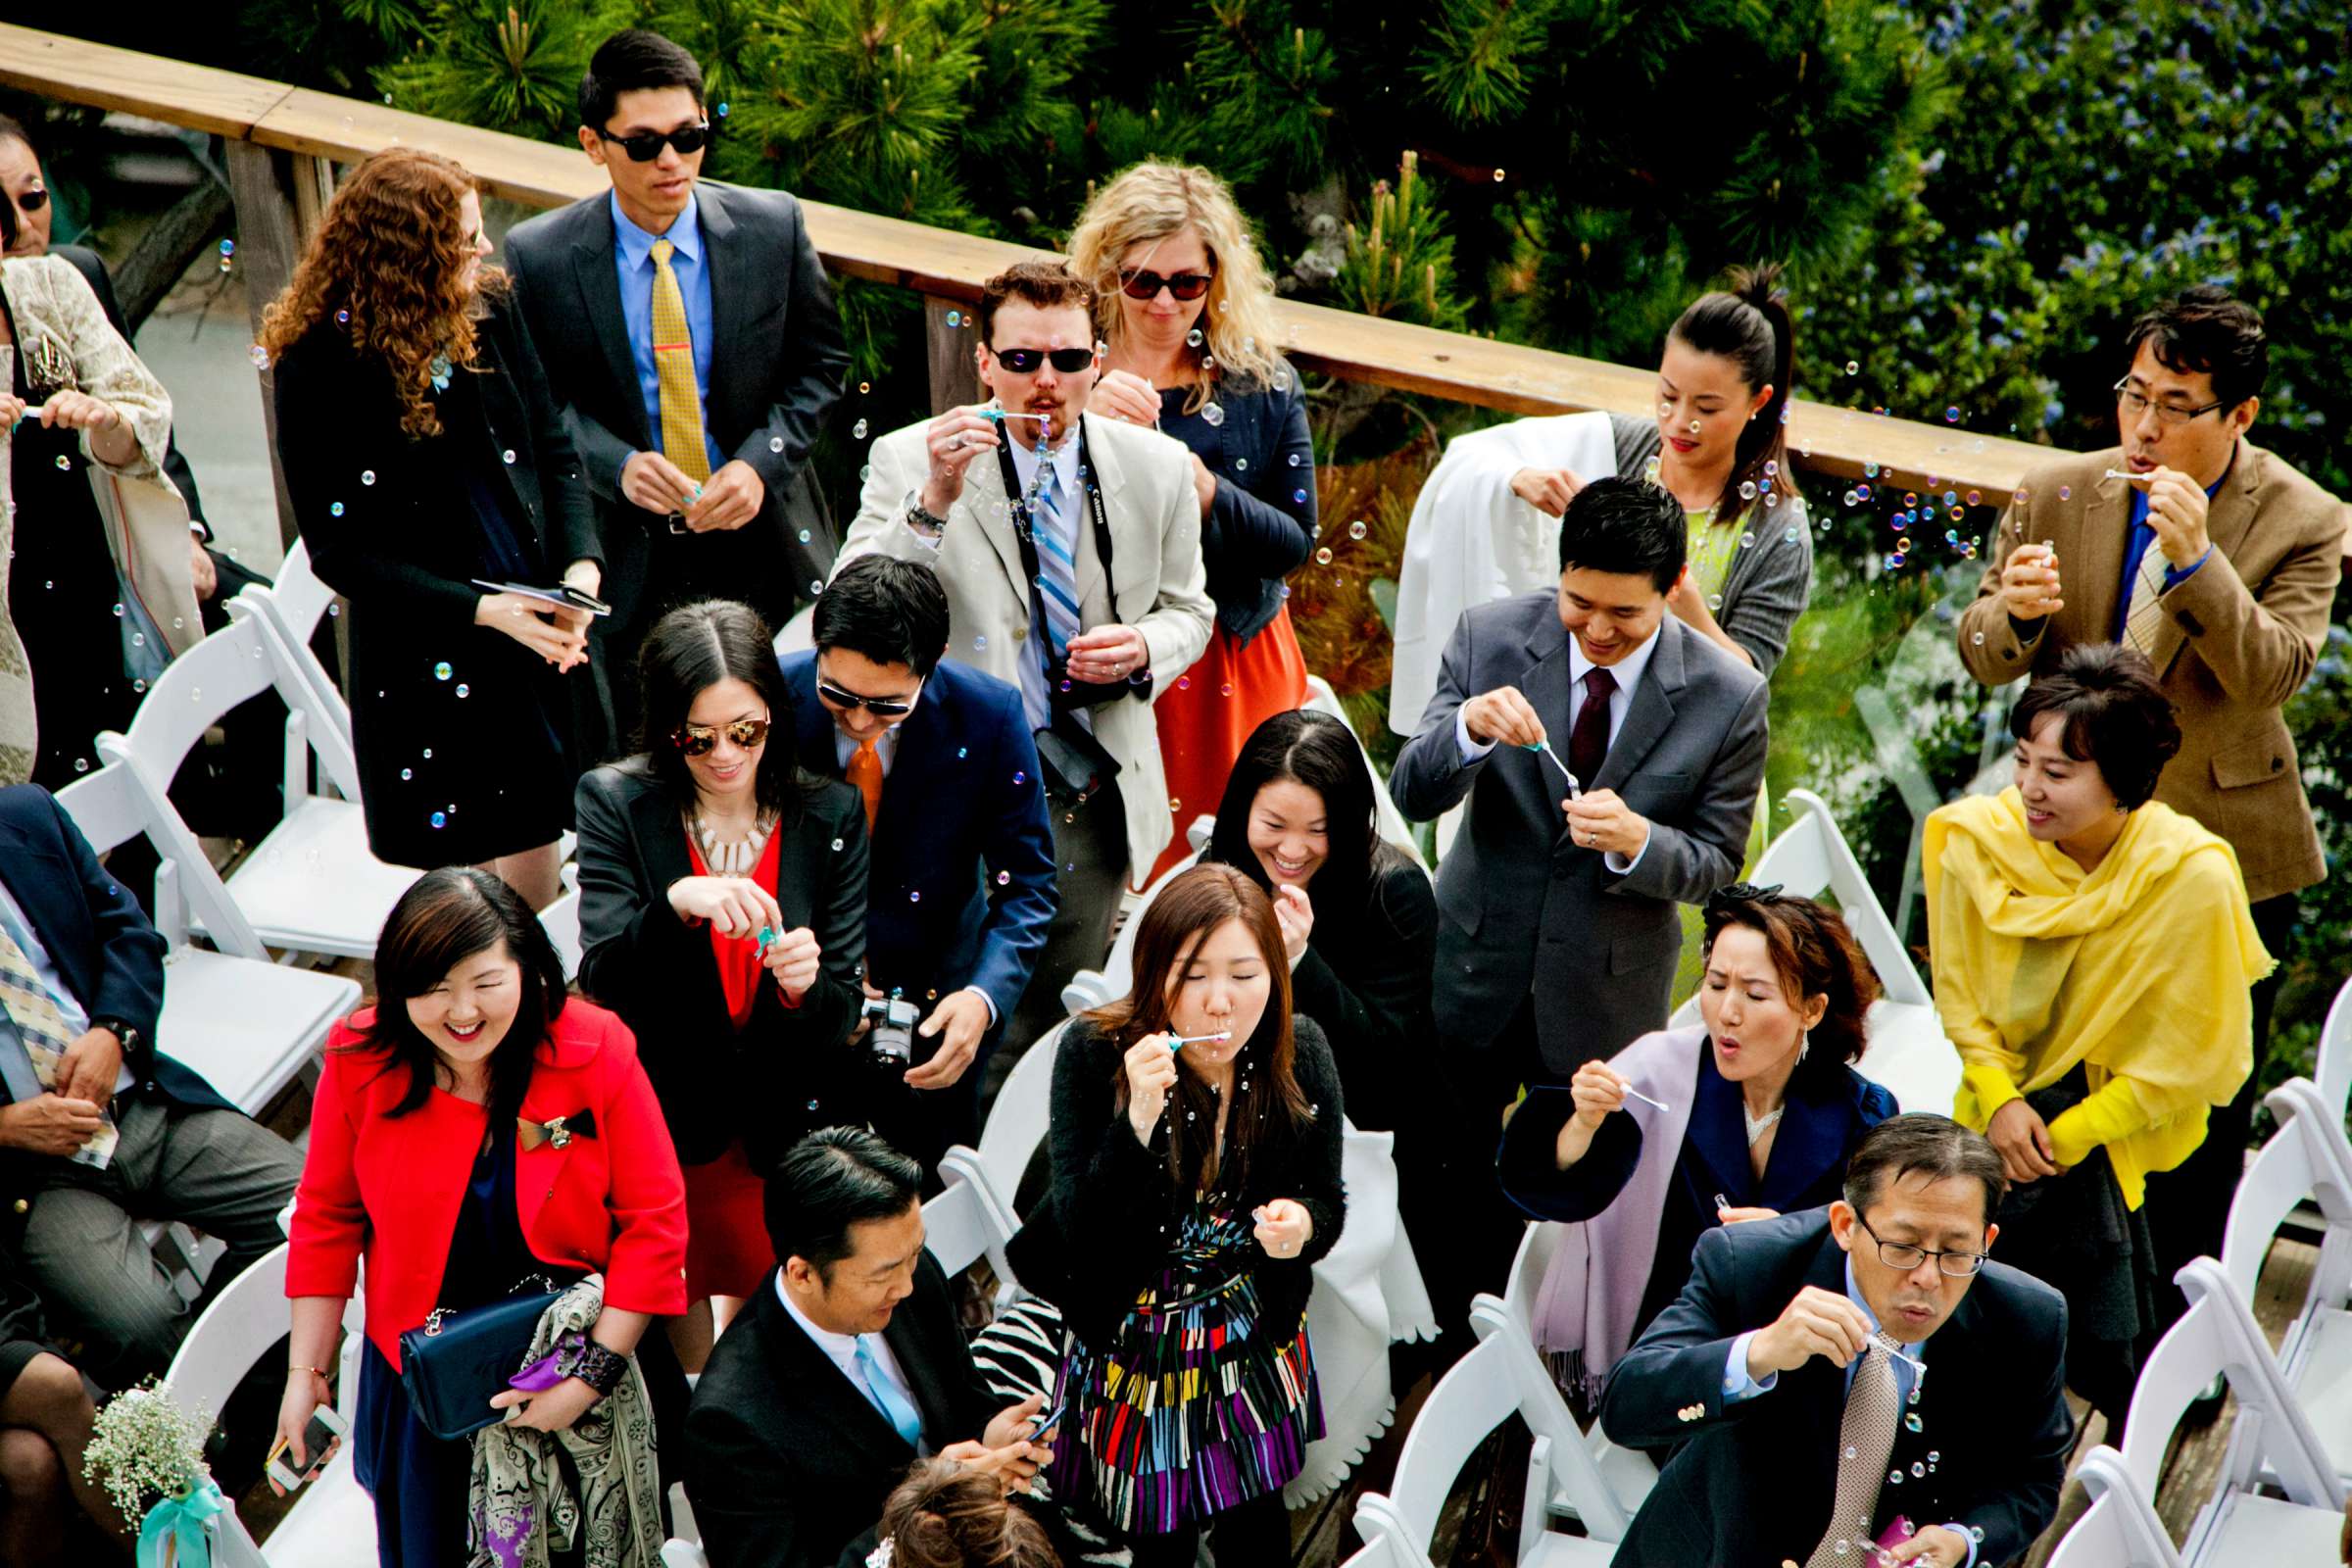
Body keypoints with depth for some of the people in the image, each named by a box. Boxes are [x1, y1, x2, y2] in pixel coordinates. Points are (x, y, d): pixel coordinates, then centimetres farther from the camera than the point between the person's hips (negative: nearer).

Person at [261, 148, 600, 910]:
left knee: (535, 856, 13)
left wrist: (582, 566, -11)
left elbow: (554, 453, 7)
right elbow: (339, 551, -12)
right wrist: (483, 609, -20)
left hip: (543, 636, 4)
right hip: (426, 661, -4)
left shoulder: (489, 308, -1)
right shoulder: (318, 364, -15)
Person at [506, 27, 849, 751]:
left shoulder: (774, 226, -5)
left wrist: (760, 462, -13)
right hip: (627, 558, -1)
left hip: (762, 536, 1)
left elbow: (820, 364, 4)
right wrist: (619, 465, -19)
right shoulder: (539, 256, -8)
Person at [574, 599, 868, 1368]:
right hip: (664, 1122, -1)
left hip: (790, 1127, 1)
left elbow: (841, 1011, -1)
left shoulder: (829, 812, -1)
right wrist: (676, 904, -31)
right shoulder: (614, 802, -4)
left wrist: (804, 986, -24)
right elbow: (604, 981, -13)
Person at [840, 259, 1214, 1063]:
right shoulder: (910, 461, -5)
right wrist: (932, 502, -28)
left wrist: (1143, 650, -8)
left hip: (1097, 797, 3)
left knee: (1064, 1023, 12)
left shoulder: (1157, 468, 3)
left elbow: (1188, 609, 16)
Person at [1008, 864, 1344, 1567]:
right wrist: (1136, 1119, -39)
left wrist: (1303, 1224, -25)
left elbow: (1327, 1199, 0)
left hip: (1256, 1342, 3)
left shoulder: (1300, 1053, -13)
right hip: (1137, 1342, -2)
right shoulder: (1094, 1052, -22)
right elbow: (1079, 1232, -24)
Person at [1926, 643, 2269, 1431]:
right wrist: (1999, 1099, -10)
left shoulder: (2195, 878, -22)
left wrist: (2071, 1135, -14)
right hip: (2006, 1112, 3)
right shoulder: (1978, 840, -13)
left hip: (2117, 1129, -3)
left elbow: (2194, 1057, -13)